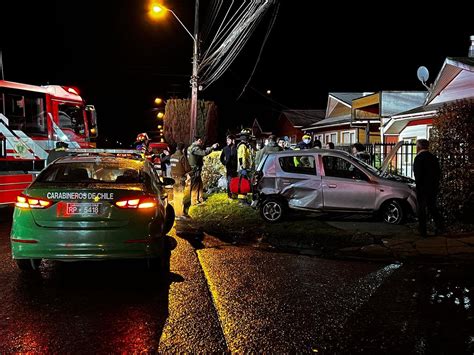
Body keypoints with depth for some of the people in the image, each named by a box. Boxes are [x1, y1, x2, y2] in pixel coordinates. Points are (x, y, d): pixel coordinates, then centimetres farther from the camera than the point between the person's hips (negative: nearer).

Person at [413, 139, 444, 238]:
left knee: (421, 209, 3)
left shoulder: (419, 158, -15)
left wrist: (418, 184, -7)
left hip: (423, 188, -6)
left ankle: (423, 232, 5)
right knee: (432, 207, 20)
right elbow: (438, 173, 11)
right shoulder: (433, 157, 7)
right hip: (434, 187, 6)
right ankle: (439, 227, 14)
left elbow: (418, 174, -19)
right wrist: (435, 183, 16)